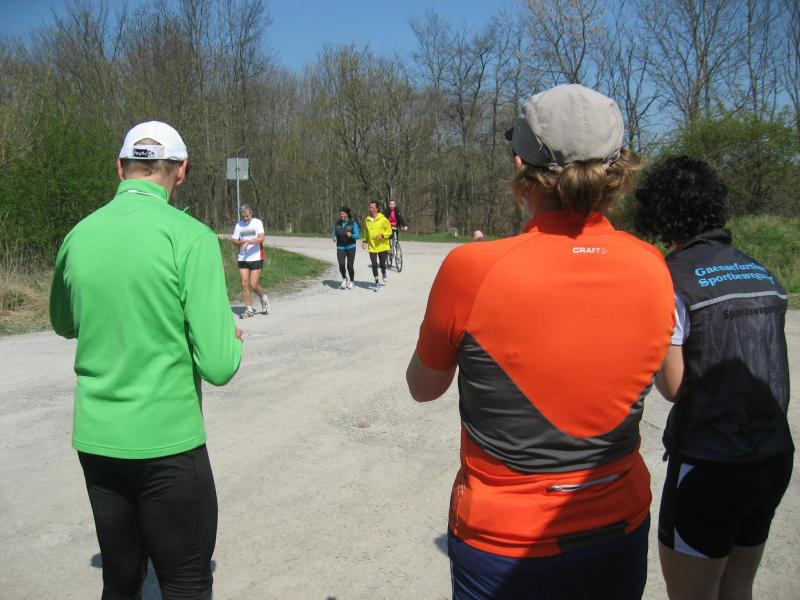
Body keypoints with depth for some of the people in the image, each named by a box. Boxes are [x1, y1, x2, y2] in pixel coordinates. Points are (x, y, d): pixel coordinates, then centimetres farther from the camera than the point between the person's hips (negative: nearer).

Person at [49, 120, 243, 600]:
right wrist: (232, 338, 3)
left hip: (94, 440, 6)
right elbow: (218, 366, -17)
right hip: (166, 442, -5)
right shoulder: (191, 237, -15)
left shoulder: (80, 235, 2)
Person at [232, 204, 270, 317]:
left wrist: (248, 242, -30)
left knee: (253, 284, -6)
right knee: (244, 284, -2)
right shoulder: (239, 225, 9)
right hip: (242, 259, 4)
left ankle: (263, 297, 25)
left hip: (256, 258, -4)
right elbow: (235, 241, 9)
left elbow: (261, 238, -17)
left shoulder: (257, 223, -3)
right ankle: (249, 309, 8)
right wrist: (241, 242, -12)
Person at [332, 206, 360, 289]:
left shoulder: (353, 223, -4)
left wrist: (351, 235, -25)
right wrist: (334, 238, -7)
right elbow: (334, 233, 16)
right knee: (341, 265, -15)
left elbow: (358, 235, -6)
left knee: (349, 266, -5)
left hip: (350, 247, -2)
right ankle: (344, 279, 14)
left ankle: (351, 281, 22)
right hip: (340, 247, 2)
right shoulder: (337, 224, 5)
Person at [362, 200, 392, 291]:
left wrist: (382, 235, -19)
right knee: (374, 265, -1)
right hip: (372, 247, 2)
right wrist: (365, 241, 5)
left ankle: (384, 275, 40)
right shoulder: (367, 220, 4)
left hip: (382, 246, -2)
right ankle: (377, 283, 11)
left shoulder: (383, 219, -8)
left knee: (382, 263, 7)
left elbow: (389, 231, -3)